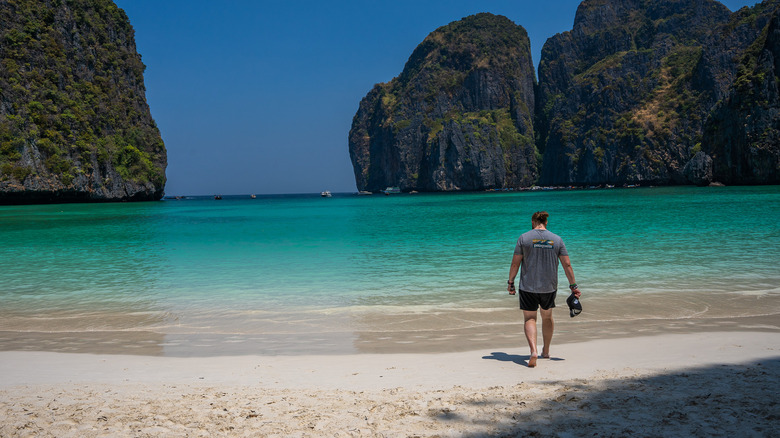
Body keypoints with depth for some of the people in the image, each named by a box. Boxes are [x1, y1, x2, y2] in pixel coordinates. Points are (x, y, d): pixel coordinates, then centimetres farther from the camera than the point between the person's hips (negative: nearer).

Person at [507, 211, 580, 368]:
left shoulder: (524, 238, -6)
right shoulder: (556, 239, 0)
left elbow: (515, 263, -6)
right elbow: (567, 265, -1)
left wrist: (510, 282, 4)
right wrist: (573, 286, 5)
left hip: (528, 287, -3)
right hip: (549, 287, 3)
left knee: (529, 319, 2)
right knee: (547, 316, 22)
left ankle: (533, 351, -20)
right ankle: (546, 351, 34)